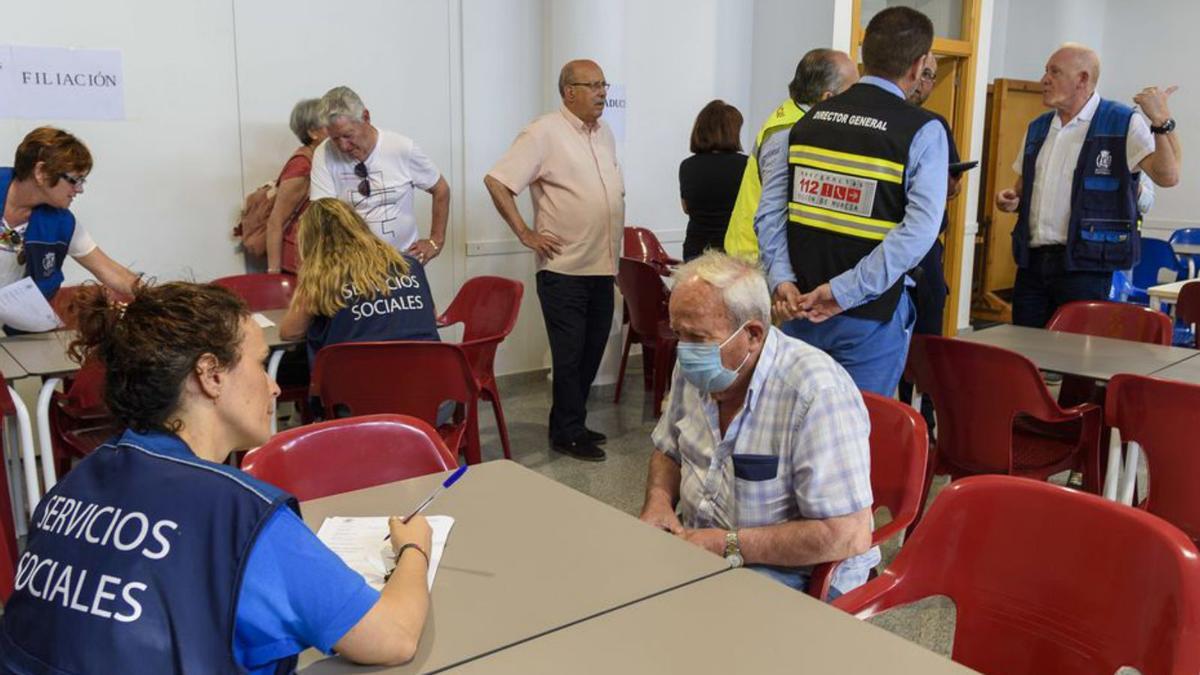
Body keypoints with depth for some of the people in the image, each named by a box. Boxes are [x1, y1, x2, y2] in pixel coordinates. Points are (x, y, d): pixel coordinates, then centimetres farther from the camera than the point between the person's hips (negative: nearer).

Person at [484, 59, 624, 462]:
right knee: (570, 354, 0)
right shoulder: (544, 133, -10)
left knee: (592, 351, 13)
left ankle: (569, 424, 27)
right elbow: (496, 181, -14)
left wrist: (614, 247, 17)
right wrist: (526, 234, -14)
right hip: (564, 267, -7)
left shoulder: (604, 133, 14)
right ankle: (568, 433, 13)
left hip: (603, 266, 7)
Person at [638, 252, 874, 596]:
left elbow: (850, 536, -27)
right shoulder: (695, 370, 1)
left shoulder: (816, 392, -26)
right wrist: (658, 500, -3)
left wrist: (729, 546, -23)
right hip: (694, 544, 8)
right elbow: (668, 450, 19)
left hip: (791, 574, -7)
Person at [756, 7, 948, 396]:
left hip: (800, 307, 4)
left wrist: (781, 279, -6)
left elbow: (770, 210, -1)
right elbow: (919, 230, -18)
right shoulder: (923, 131, -6)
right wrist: (845, 292, -18)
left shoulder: (810, 119, 7)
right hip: (869, 318, -4)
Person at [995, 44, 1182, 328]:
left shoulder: (1123, 123, -4)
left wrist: (1162, 121, -23)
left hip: (1084, 265, -5)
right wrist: (1011, 199, 2)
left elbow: (1167, 176, -14)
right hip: (1031, 262, 6)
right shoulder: (1037, 129, 14)